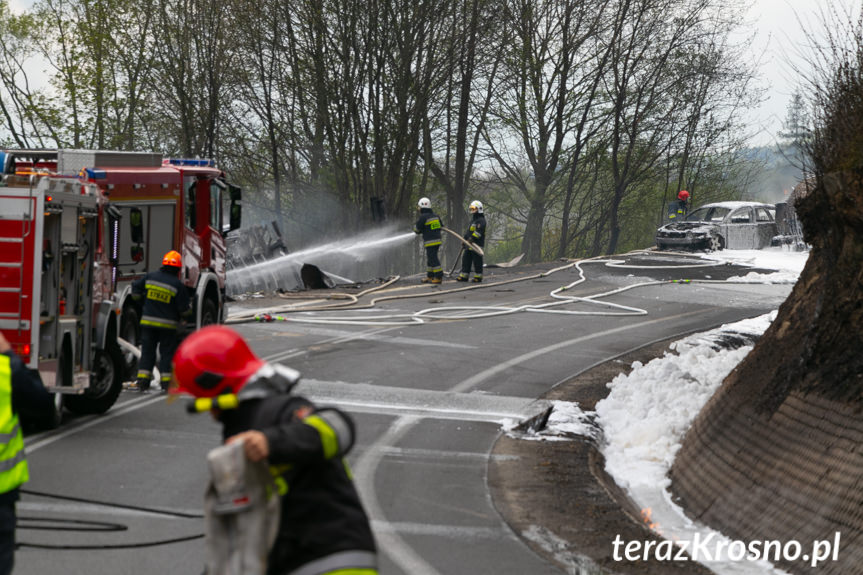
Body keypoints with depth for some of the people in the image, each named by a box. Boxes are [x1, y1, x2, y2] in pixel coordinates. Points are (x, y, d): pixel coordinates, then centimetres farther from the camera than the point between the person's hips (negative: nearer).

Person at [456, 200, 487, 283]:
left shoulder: (481, 220, -9)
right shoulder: (473, 220, 23)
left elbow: (479, 231, -22)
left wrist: (472, 238, -31)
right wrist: (465, 239, 28)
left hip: (477, 244, -10)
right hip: (469, 244, 10)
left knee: (477, 261, -6)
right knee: (466, 259, 8)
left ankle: (478, 277, 0)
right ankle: (464, 276, 12)